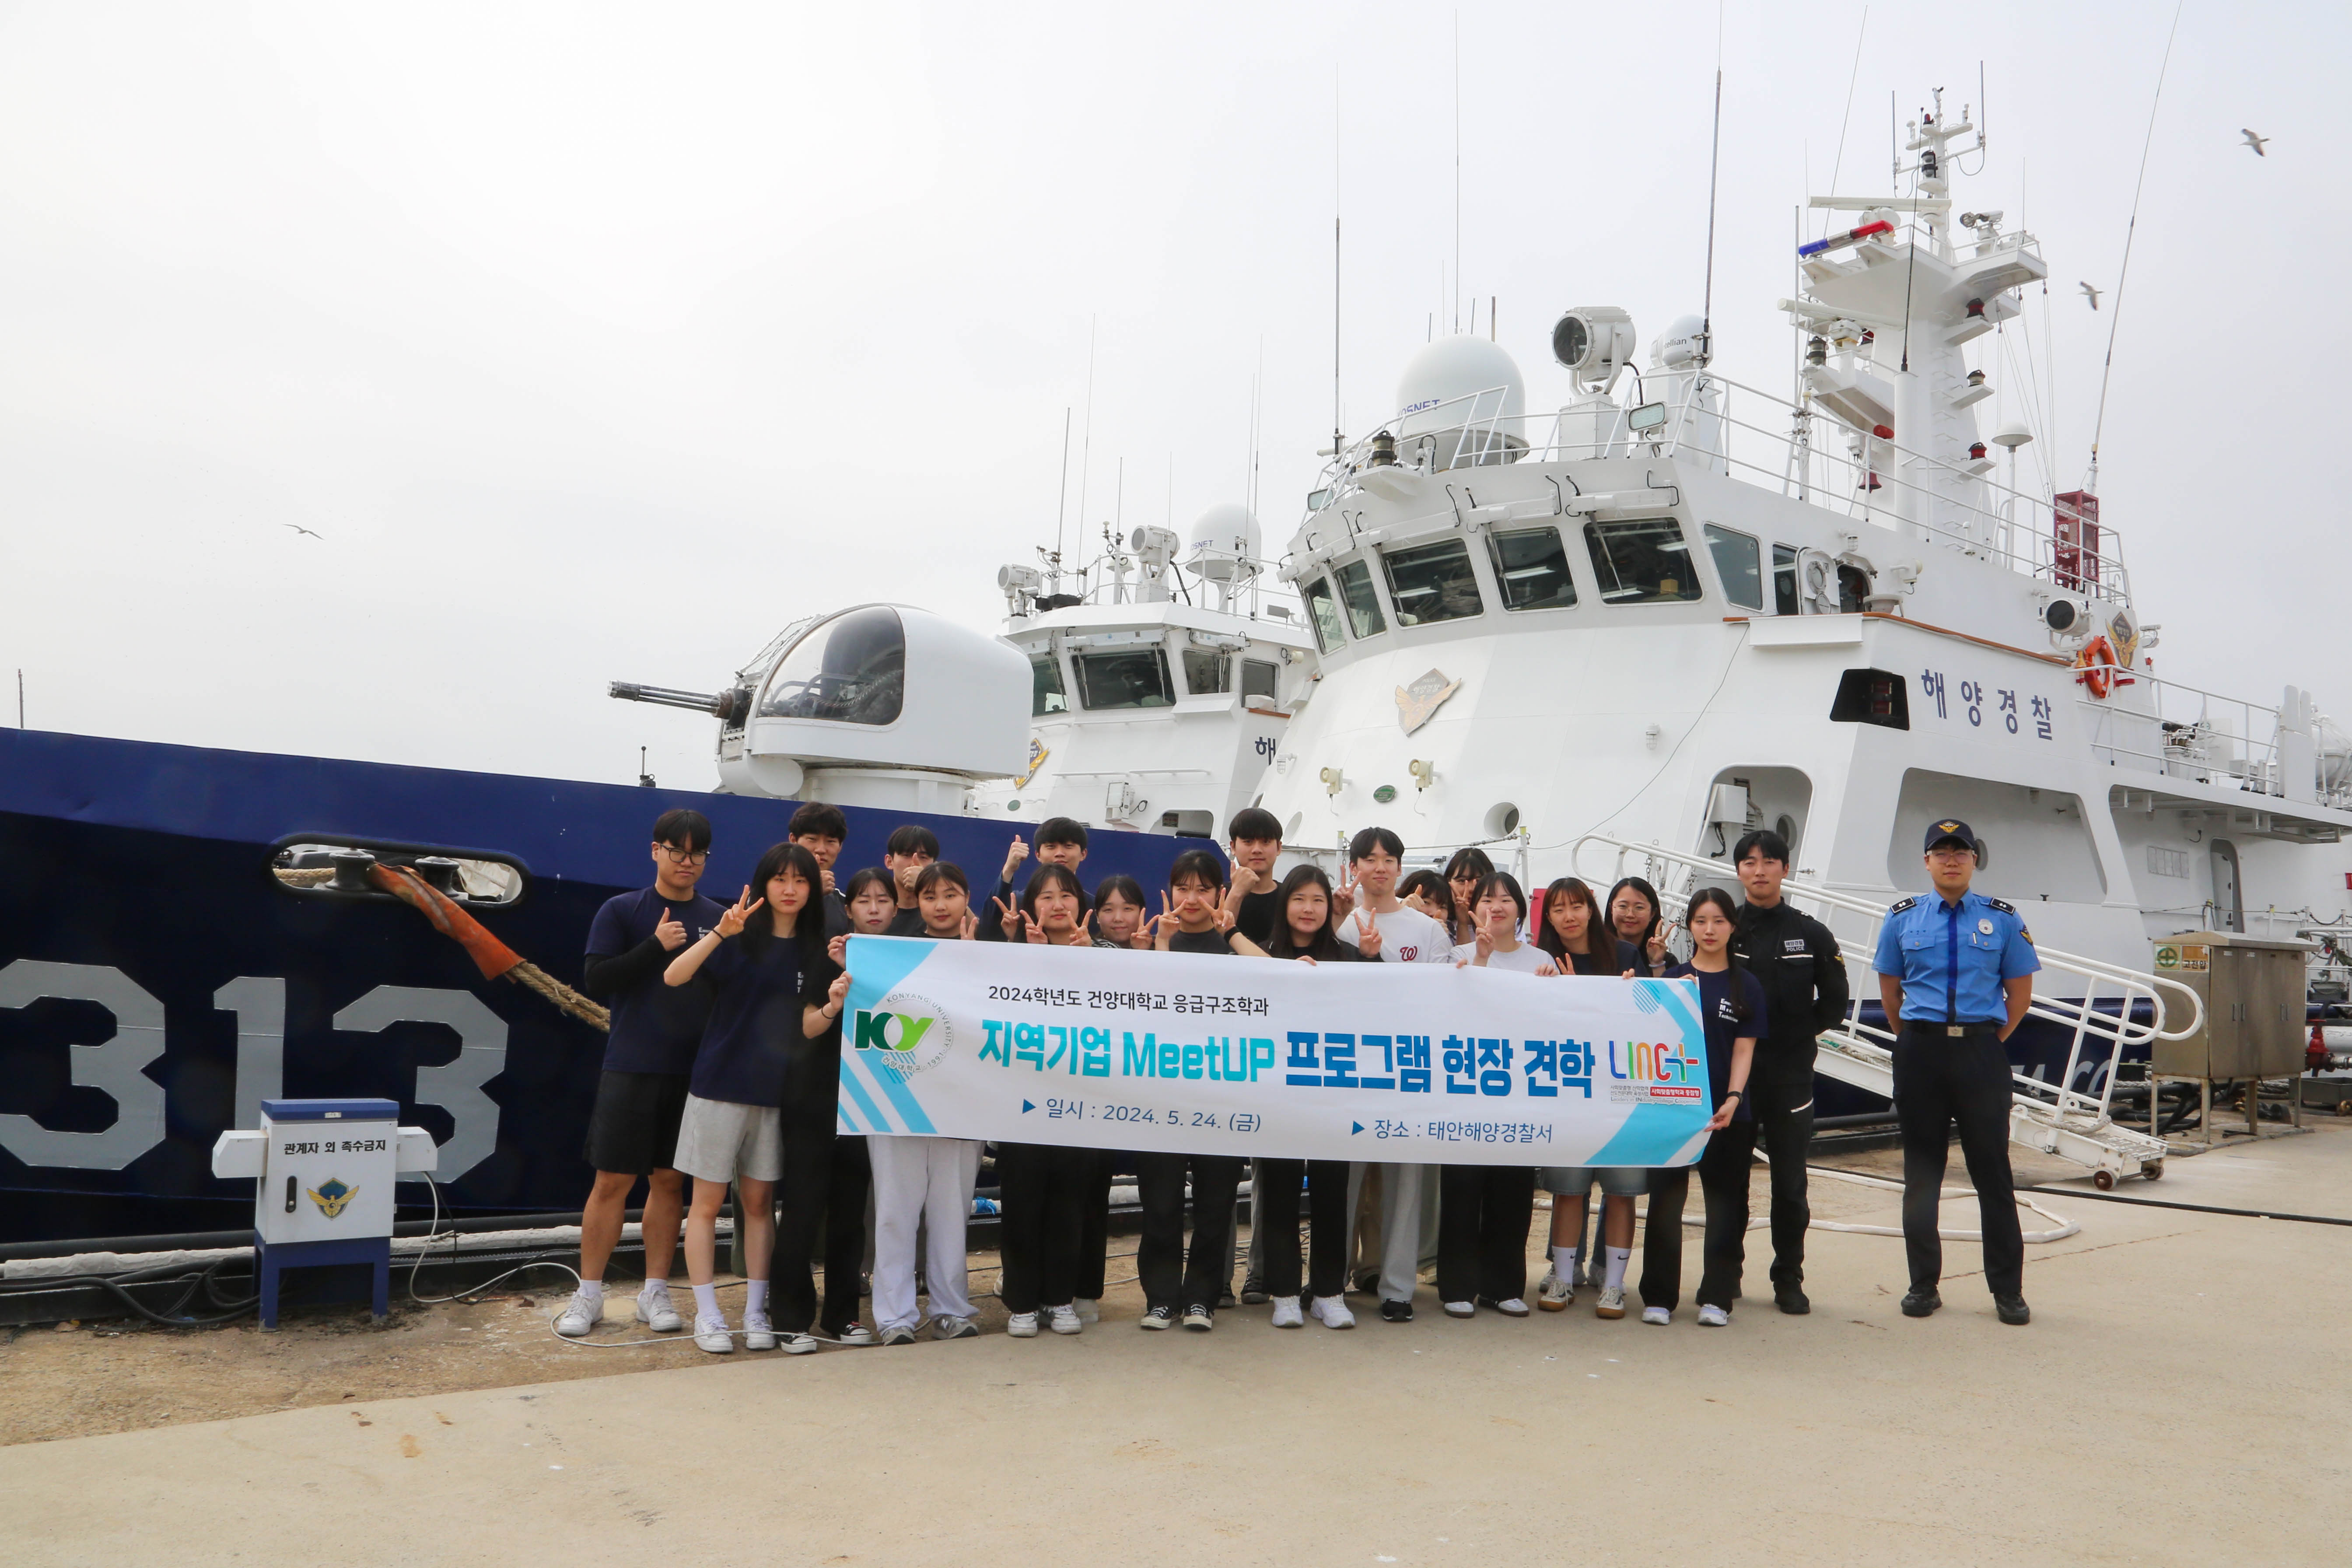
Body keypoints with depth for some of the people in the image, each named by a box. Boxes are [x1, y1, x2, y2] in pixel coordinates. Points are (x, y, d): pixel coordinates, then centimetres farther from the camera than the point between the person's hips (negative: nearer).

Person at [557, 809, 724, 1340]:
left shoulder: (717, 918, 9)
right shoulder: (622, 911, 1)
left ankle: (655, 1292, 18)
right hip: (631, 1068, -2)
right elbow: (597, 982, -7)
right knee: (613, 1180, 1)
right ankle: (589, 1295, 12)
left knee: (670, 1179, 8)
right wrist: (656, 946, -14)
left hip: (693, 1071, 3)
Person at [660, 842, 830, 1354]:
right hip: (720, 1086, -3)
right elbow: (673, 977, -20)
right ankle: (707, 1315, 11)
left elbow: (807, 1028, -2)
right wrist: (721, 933, -33)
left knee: (759, 1201, 10)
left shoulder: (814, 951, 4)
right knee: (708, 1201, 3)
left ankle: (755, 1313, 17)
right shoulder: (738, 937, -5)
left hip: (774, 1092, 3)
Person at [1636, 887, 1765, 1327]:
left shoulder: (1747, 986, 5)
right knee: (1666, 1200, 2)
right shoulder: (1672, 979, 7)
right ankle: (1659, 1297, 9)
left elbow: (1744, 1049, 0)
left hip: (1728, 1112, 0)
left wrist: (1733, 1099, -14)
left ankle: (1717, 1297, 13)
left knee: (1725, 1204, 5)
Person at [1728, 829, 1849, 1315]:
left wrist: (1796, 1034, 3)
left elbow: (1834, 1002, 9)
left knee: (1790, 1183, 4)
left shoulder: (1812, 936, 4)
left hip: (1790, 1076, 0)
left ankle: (1789, 1279, 15)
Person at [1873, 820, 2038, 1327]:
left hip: (1982, 1050, -1)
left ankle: (2008, 1290, 10)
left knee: (1993, 1166, 1)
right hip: (1920, 1052, 1)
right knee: (1921, 1170, 6)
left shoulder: (2004, 919, 4)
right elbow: (1890, 991, 13)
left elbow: (2020, 993, 8)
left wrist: (1988, 1042, 5)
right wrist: (1919, 1039, 10)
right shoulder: (1902, 919, 7)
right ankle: (1923, 1285, 15)